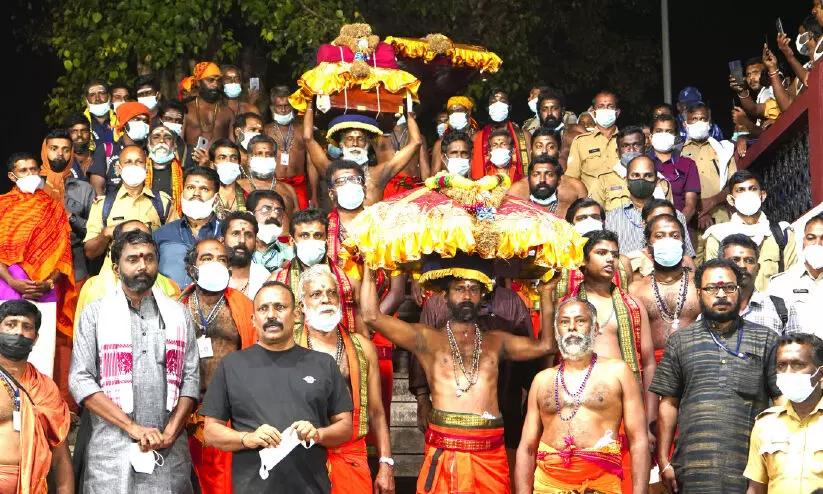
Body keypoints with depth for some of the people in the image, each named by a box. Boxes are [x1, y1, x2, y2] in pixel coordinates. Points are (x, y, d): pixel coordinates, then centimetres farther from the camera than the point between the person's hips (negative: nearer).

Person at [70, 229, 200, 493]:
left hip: (170, 452, 2)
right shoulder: (95, 313, 5)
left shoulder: (178, 314, 13)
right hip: (112, 452, -2)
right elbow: (81, 381, -4)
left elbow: (191, 378, 6)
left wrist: (170, 432, -9)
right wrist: (133, 428, -11)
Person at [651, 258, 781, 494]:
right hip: (694, 468, 0)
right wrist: (664, 462, 4)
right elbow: (669, 404, 9)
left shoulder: (766, 340, 10)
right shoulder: (680, 340, 12)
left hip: (750, 468, 0)